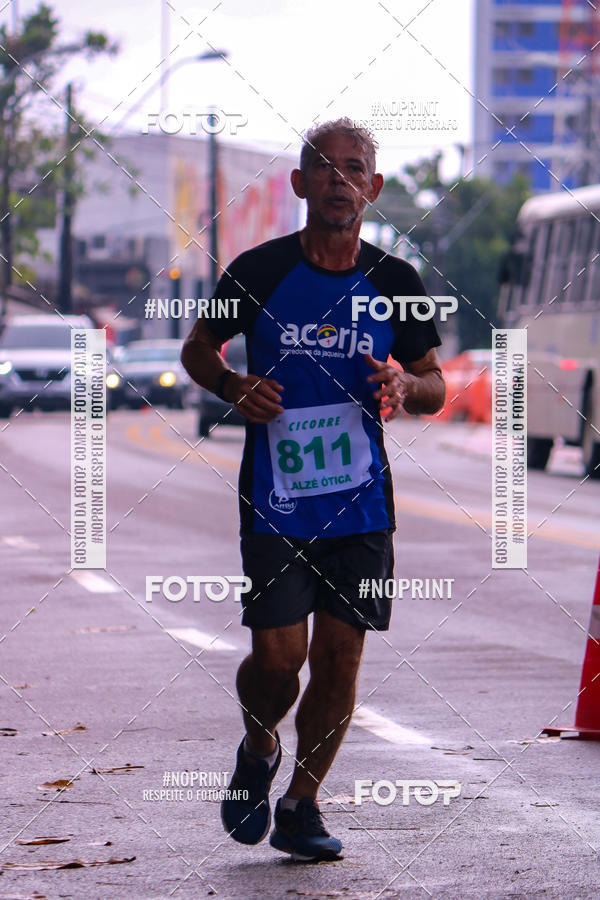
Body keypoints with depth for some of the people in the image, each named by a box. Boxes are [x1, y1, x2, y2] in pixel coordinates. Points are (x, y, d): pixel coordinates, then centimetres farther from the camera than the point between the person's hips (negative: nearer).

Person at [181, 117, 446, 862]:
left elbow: (435, 385, 12)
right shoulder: (259, 271, -3)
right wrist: (233, 386, -11)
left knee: (340, 656, 1)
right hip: (274, 500, -2)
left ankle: (301, 805, 18)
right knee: (278, 656, -8)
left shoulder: (395, 284, 3)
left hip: (361, 502, 2)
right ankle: (257, 749, 26)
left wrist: (403, 385, -11)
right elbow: (197, 348, 10)